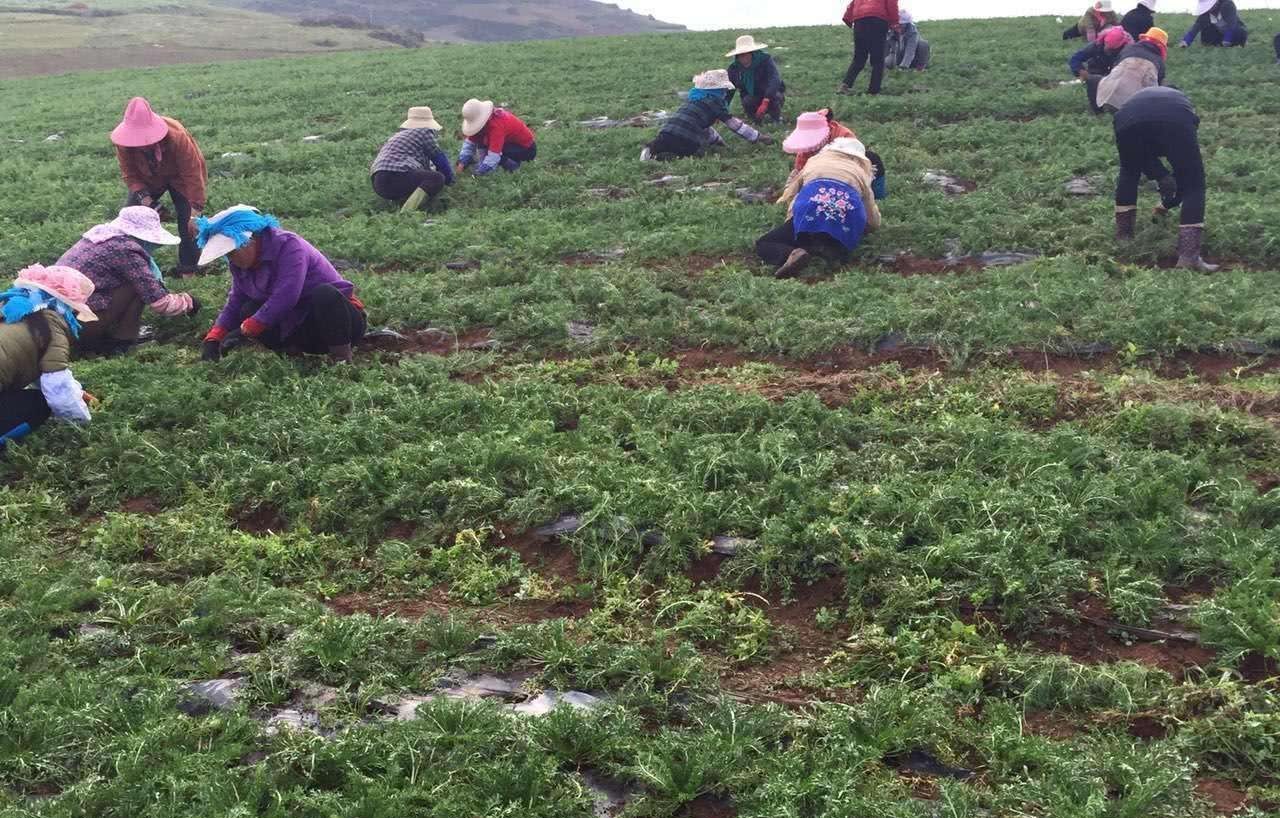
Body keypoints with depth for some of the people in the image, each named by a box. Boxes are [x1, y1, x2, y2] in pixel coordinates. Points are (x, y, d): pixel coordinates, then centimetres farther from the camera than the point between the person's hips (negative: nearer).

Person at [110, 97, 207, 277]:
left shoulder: (177, 136, -41)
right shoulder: (123, 142, -31)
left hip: (179, 176, -3)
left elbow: (192, 175, -36)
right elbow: (130, 174, -18)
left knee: (188, 224, -15)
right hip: (148, 179, 3)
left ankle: (188, 270, 0)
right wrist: (144, 197, -34)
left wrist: (195, 213, -37)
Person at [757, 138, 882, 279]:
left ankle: (792, 254, -21)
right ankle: (829, 251, -9)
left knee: (763, 244, 12)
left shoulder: (814, 161, 34)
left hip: (810, 210, -1)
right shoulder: (861, 172, 33)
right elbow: (874, 223, 31)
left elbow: (788, 195, 31)